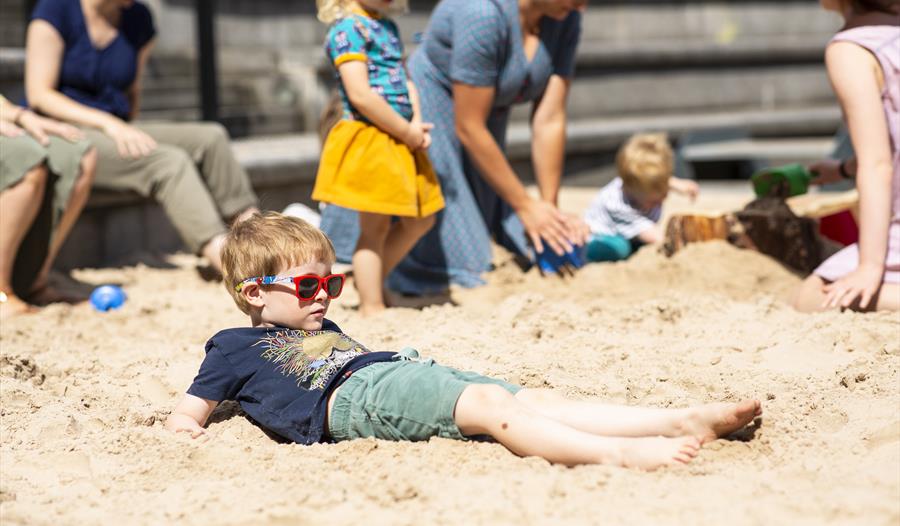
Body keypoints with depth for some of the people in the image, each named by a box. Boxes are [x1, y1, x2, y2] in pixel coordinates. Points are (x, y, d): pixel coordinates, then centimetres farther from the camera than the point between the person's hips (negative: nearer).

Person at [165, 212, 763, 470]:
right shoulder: (236, 346, 15)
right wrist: (188, 435, -9)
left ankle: (685, 420, -22)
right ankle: (614, 452, -52)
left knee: (532, 399, -10)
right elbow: (184, 415, 12)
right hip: (356, 395, -8)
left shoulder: (324, 330, 36)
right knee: (489, 405, -32)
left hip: (402, 368, 8)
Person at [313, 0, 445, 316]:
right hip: (368, 140, -9)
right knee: (375, 227, -1)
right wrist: (407, 132, -16)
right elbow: (360, 95, -21)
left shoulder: (388, 27, 15)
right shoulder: (348, 28, -14)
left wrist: (417, 124, -4)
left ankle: (371, 281, 29)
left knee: (420, 219, 16)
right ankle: (372, 308, 8)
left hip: (401, 141, 9)